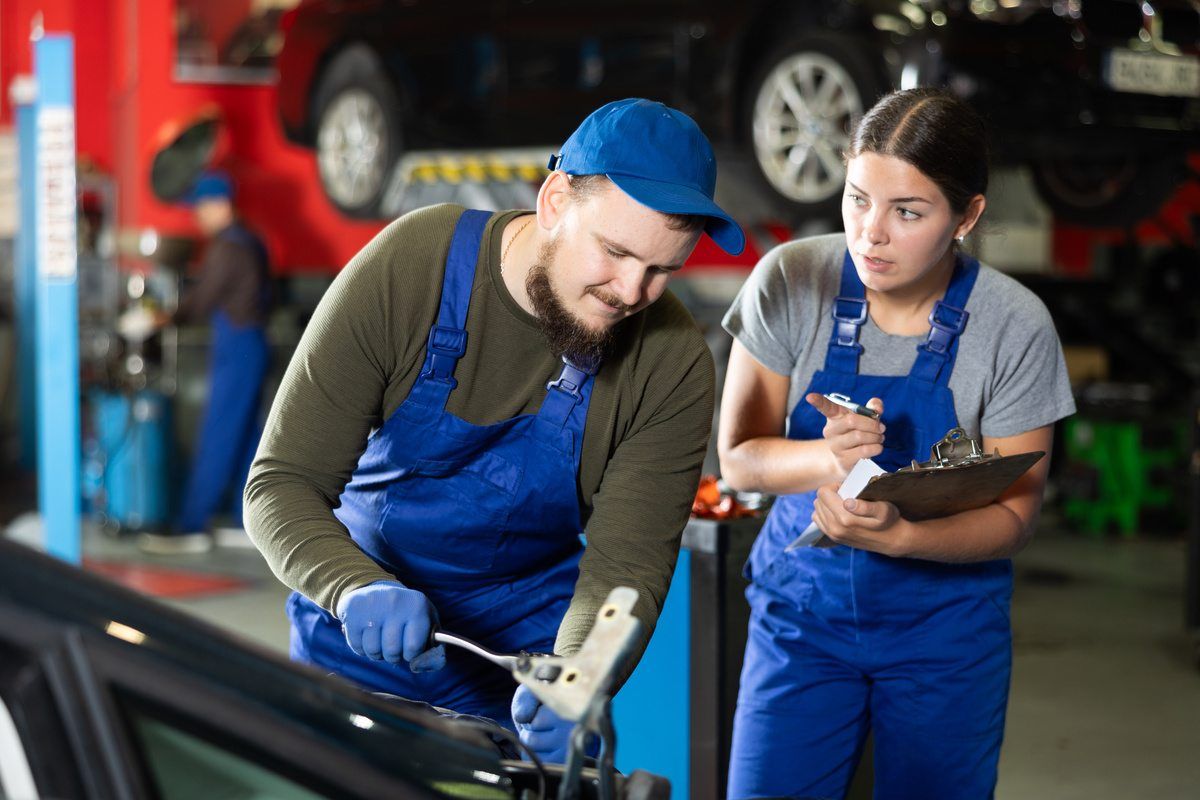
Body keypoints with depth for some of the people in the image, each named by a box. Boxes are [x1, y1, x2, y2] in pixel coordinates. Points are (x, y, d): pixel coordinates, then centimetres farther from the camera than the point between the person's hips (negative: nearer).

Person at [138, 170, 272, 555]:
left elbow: (203, 299, -12)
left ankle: (191, 527, -6)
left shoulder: (227, 246, -15)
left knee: (215, 440, -7)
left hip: (236, 348, -10)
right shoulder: (249, 240, 14)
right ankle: (246, 519, 18)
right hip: (251, 343, 10)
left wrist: (169, 318, 4)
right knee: (245, 436, 13)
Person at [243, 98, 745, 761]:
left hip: (531, 648, 0)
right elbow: (281, 487, -20)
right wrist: (357, 590, -40)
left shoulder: (672, 364, -18)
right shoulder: (408, 268, -21)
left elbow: (625, 569, -20)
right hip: (361, 640, 0)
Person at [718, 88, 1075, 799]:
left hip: (948, 625, 0)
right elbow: (739, 457, -6)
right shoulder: (790, 282, -12)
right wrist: (829, 457, -28)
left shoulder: (1015, 327, -14)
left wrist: (899, 535, -29)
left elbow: (1016, 513, -9)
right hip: (803, 606, 1)